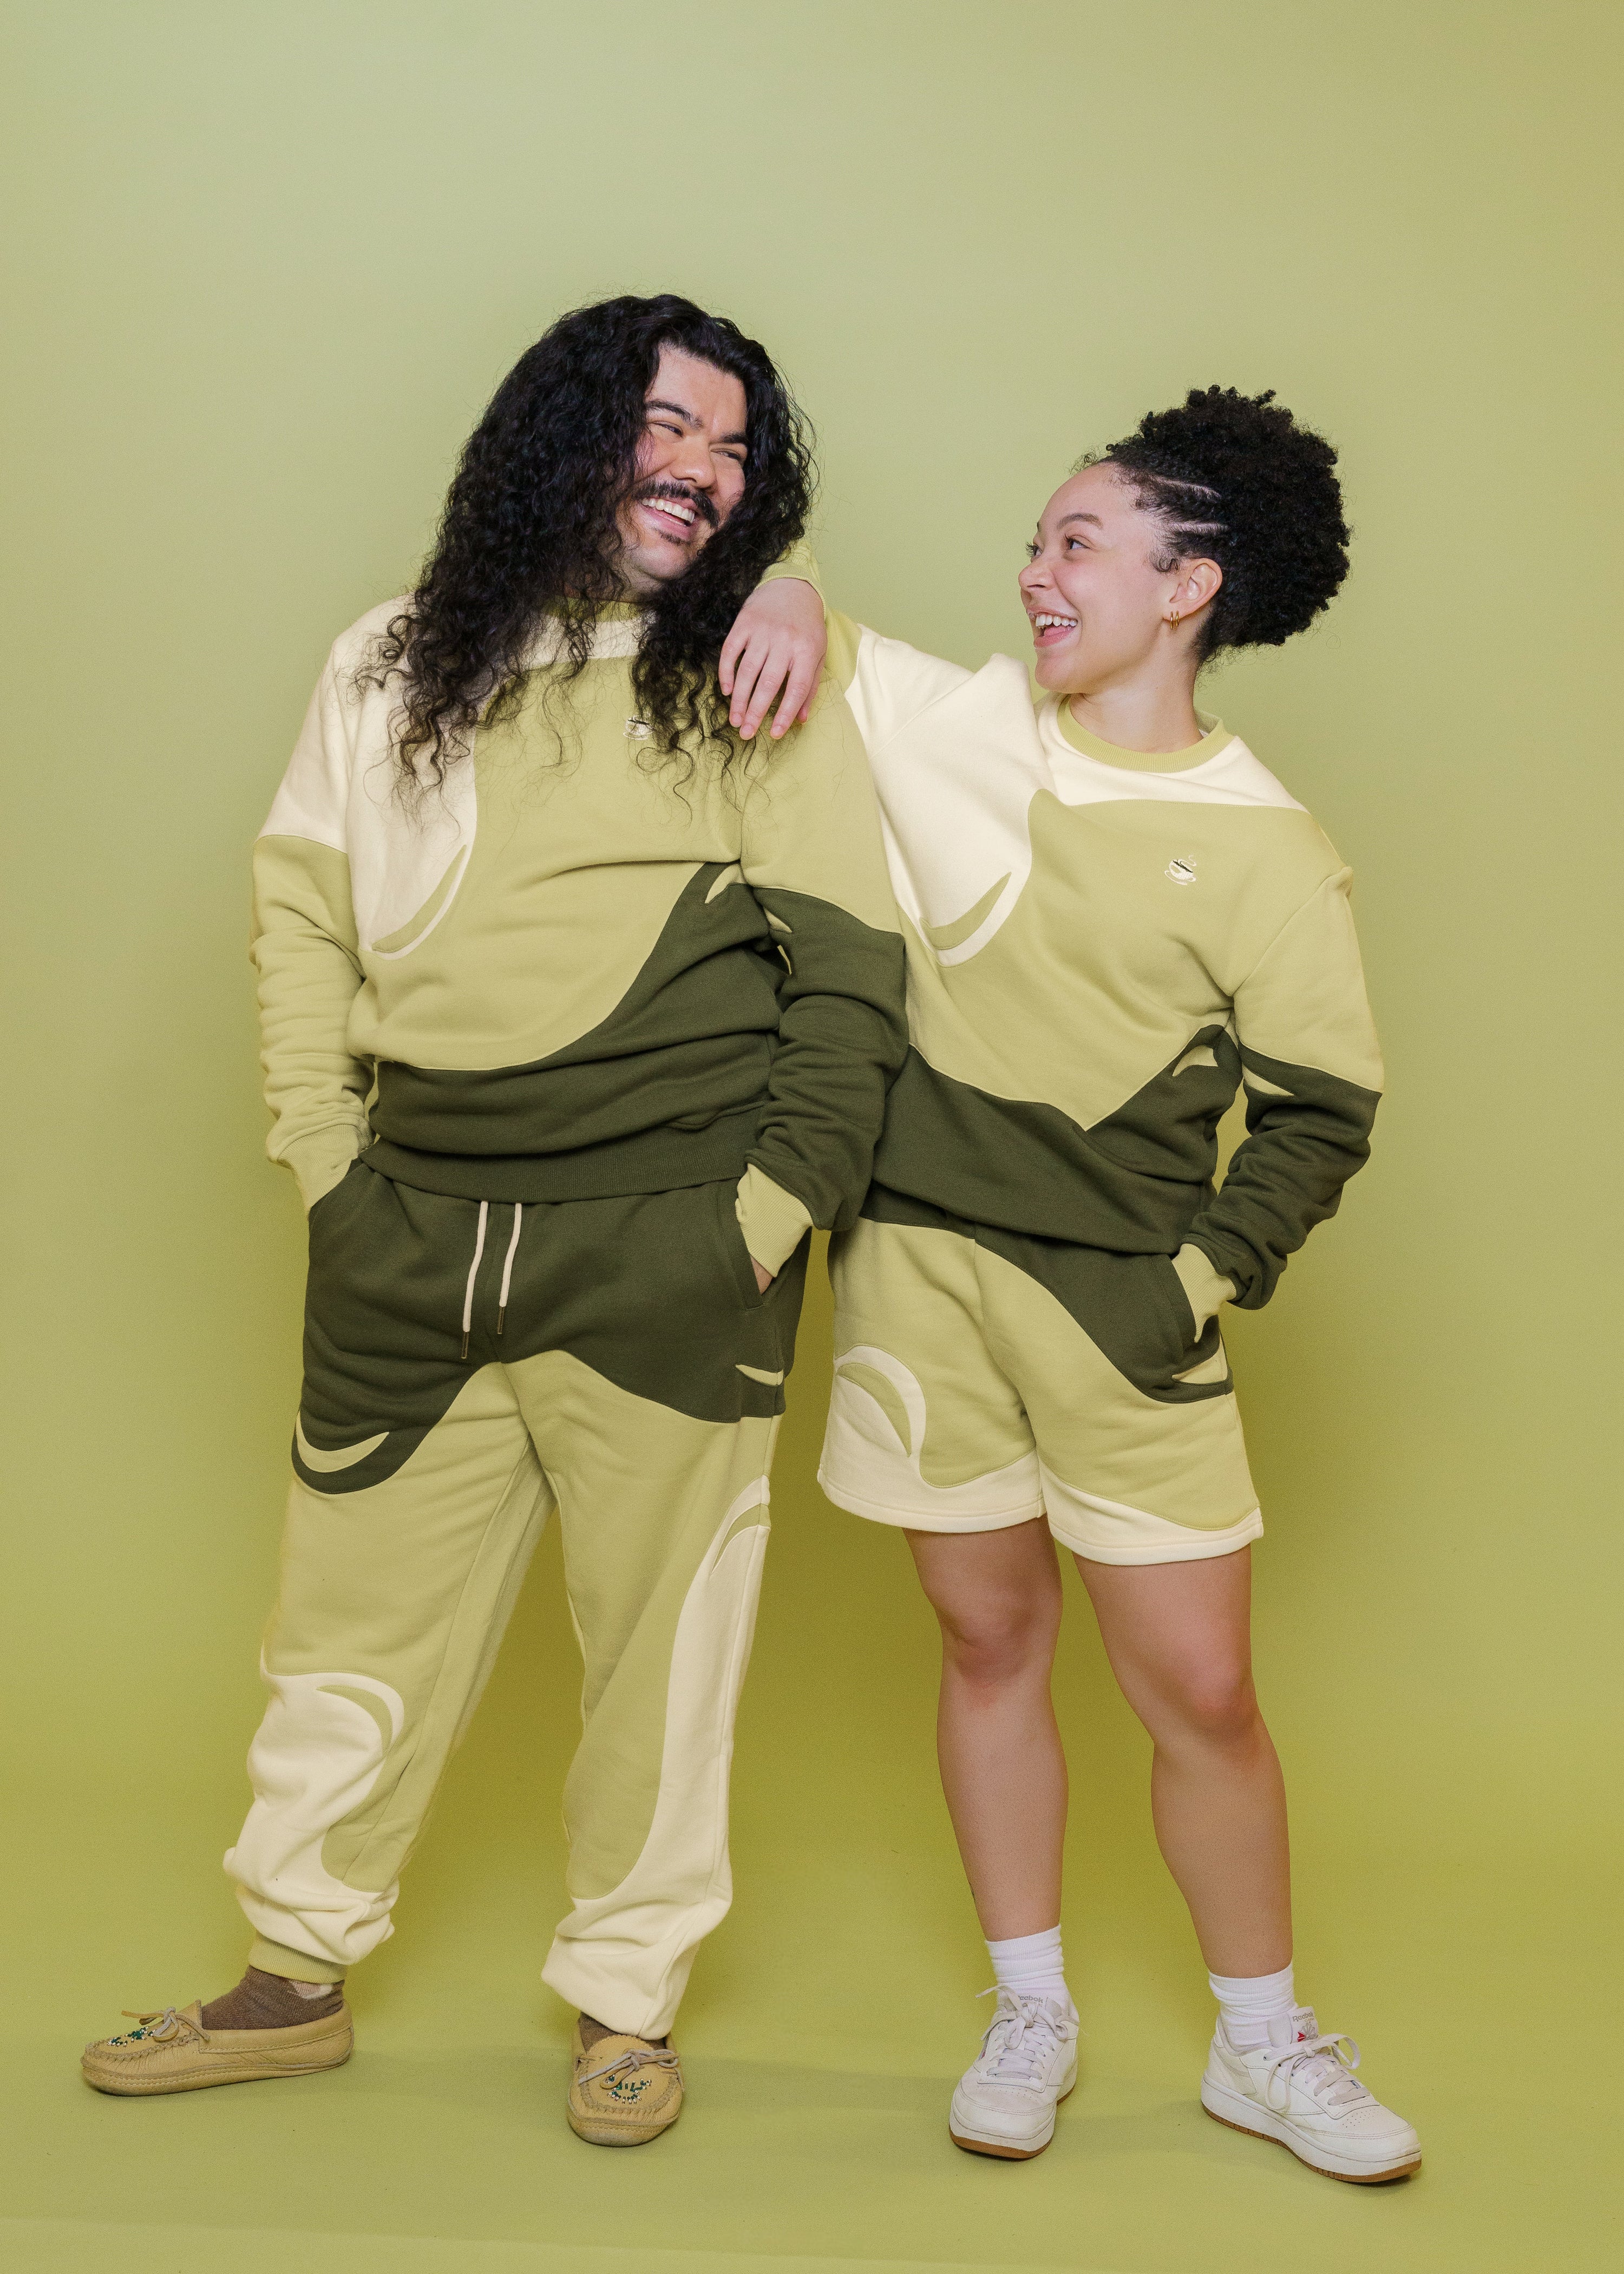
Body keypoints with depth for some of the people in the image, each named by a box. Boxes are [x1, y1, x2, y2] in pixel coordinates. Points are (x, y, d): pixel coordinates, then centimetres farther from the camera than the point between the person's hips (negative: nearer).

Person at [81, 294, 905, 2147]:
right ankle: (295, 1976, 29)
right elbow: (298, 915, 13)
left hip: (663, 1257, -2)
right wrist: (327, 1161, 4)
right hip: (409, 1243, 3)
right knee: (354, 1618, 11)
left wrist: (774, 1211, -6)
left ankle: (624, 2001, 25)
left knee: (660, 1635, 6)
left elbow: (852, 973, 0)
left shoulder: (764, 692, 2)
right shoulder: (394, 673, 10)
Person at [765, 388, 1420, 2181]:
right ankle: (1031, 2014, 29)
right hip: (921, 1263, 2)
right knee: (990, 1641, 12)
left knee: (1200, 1688, 2)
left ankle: (1263, 2043, 24)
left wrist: (1199, 1285, -9)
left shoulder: (1263, 855, -4)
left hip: (1120, 1302, -2)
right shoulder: (954, 722, 3)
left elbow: (1318, 1116, -1)